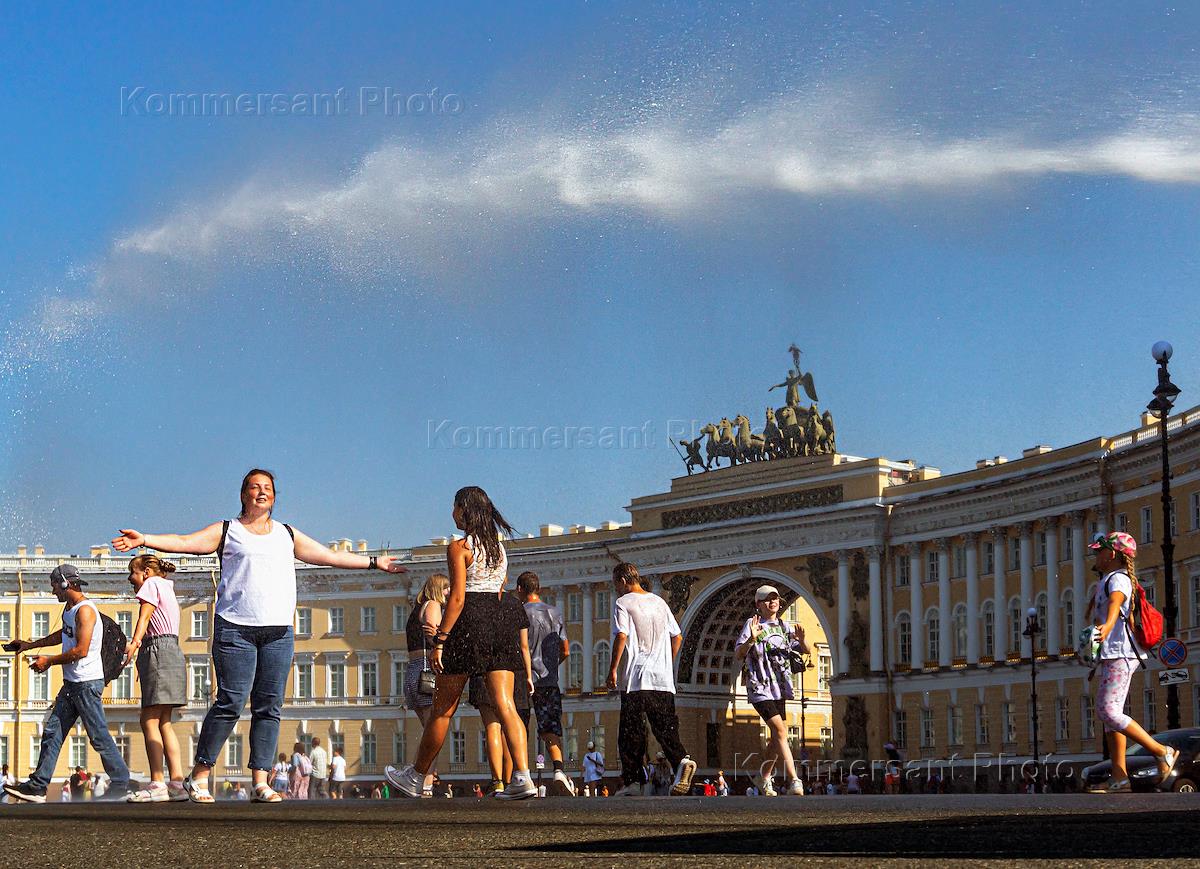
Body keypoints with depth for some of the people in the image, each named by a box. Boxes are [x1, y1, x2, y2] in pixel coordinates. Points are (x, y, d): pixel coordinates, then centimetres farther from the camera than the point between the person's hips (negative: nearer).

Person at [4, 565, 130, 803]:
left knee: (99, 736, -5)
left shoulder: (85, 610, -16)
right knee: (52, 732, 7)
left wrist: (49, 661, -12)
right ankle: (37, 787, 7)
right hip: (72, 683, 10)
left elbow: (81, 650, -22)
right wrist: (30, 645, 34)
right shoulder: (70, 608, 15)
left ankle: (121, 783, 4)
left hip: (87, 683, -10)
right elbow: (63, 635, 34)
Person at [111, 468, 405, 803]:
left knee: (269, 707, -1)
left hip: (278, 631, 4)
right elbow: (185, 542, 0)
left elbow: (331, 556, 26)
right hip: (235, 628, -4)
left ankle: (260, 781, 1)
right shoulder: (226, 531, 11)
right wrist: (144, 539, -14)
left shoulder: (288, 535, 21)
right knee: (230, 703, -11)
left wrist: (375, 562, 26)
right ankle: (198, 776, -2)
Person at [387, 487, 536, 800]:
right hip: (500, 625, 6)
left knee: (443, 709, 4)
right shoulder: (499, 547, 16)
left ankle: (416, 777, 17)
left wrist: (439, 641, -13)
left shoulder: (459, 547, -6)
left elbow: (457, 598, -13)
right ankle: (523, 777, -19)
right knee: (505, 705, -4)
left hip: (468, 625, -6)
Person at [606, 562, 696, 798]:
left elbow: (621, 636, -13)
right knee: (666, 728, 3)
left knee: (631, 732, 0)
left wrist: (613, 669, -10)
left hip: (635, 679, -5)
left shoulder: (622, 603, -1)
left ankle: (632, 782, -1)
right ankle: (681, 760, -22)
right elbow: (677, 637, 17)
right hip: (663, 680, 5)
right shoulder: (659, 602, 16)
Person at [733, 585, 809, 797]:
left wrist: (801, 639, -11)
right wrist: (751, 640, -31)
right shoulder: (752, 624, -5)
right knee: (780, 732, -17)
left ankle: (765, 777, 29)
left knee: (777, 737, 12)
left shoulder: (784, 626, 11)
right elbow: (737, 655, -13)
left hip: (779, 689, 7)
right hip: (759, 688, -7)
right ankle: (794, 781, -23)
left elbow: (807, 651, 11)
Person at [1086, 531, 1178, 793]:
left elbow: (1115, 603, -32)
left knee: (1108, 712, -17)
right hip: (1112, 656, 11)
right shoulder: (1107, 581, 22)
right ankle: (1119, 778, 5)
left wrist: (1107, 626, -53)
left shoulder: (1118, 579, -10)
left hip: (1120, 655, -11)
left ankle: (1162, 752, -11)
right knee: (1109, 714, 7)